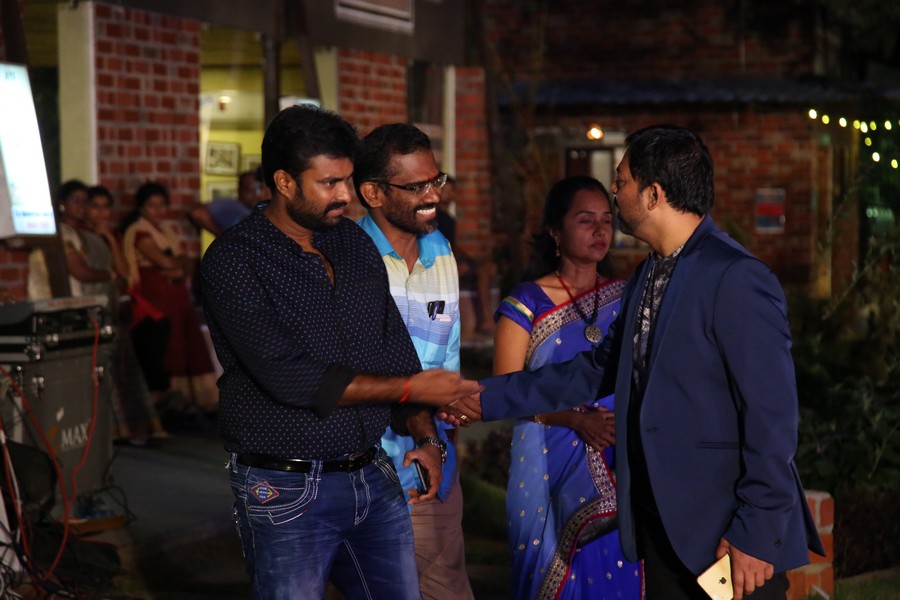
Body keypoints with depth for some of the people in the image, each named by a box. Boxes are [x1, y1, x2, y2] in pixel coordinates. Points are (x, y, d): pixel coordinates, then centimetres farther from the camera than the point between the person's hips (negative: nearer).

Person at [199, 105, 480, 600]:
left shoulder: (355, 243, 10)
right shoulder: (232, 260, -11)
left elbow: (395, 346, 16)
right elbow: (289, 377, -20)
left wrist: (424, 436, 2)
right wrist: (410, 388, -15)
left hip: (373, 479, 6)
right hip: (285, 490, -6)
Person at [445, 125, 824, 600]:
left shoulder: (736, 280, -17)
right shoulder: (648, 276, 11)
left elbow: (771, 414, -19)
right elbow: (599, 369, 18)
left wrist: (756, 536, -19)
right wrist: (490, 399, 17)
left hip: (728, 536, -8)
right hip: (664, 525, 8)